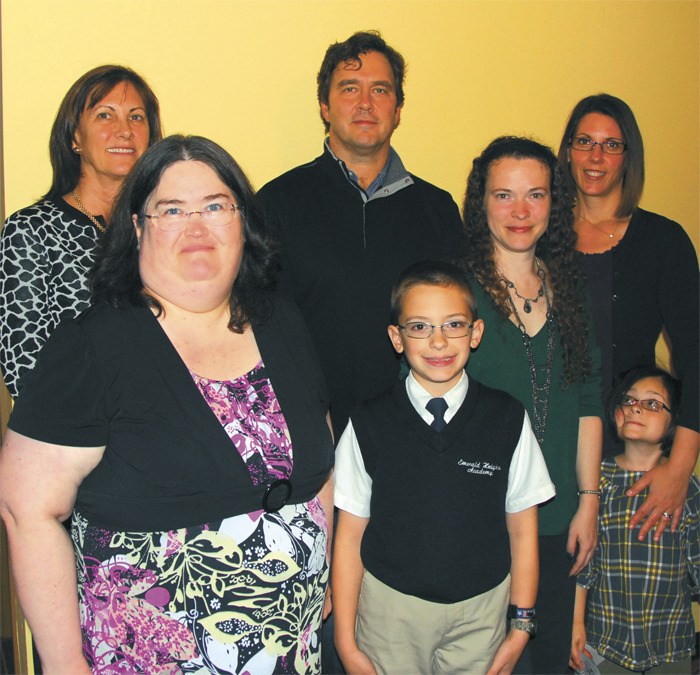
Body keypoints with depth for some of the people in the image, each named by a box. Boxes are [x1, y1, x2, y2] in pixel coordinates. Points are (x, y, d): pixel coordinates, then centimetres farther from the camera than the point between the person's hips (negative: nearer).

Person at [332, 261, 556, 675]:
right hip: (390, 611, 0)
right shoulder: (369, 425, -9)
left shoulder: (509, 420, -6)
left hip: (481, 613, 1)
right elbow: (349, 535, -5)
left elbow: (523, 530, 0)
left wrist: (522, 627, 3)